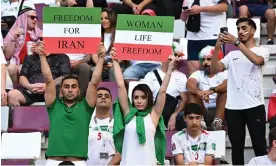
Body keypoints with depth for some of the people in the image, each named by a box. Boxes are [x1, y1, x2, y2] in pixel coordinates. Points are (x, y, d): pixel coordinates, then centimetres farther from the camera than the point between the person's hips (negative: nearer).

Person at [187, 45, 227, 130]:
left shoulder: (224, 73, 2)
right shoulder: (198, 74, 7)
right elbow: (189, 84, -16)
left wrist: (212, 90, -39)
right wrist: (200, 92, -38)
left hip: (219, 111, -2)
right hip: (203, 112, 2)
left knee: (225, 90, -22)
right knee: (192, 92, -18)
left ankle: (218, 121, -34)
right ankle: (200, 121, -34)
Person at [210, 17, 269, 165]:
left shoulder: (262, 51, 7)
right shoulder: (232, 55, 17)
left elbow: (257, 60, -18)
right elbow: (214, 70, 4)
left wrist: (236, 42, -23)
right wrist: (217, 47, -9)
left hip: (254, 106, -3)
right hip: (233, 107, 3)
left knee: (259, 146, -3)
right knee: (237, 147, 6)